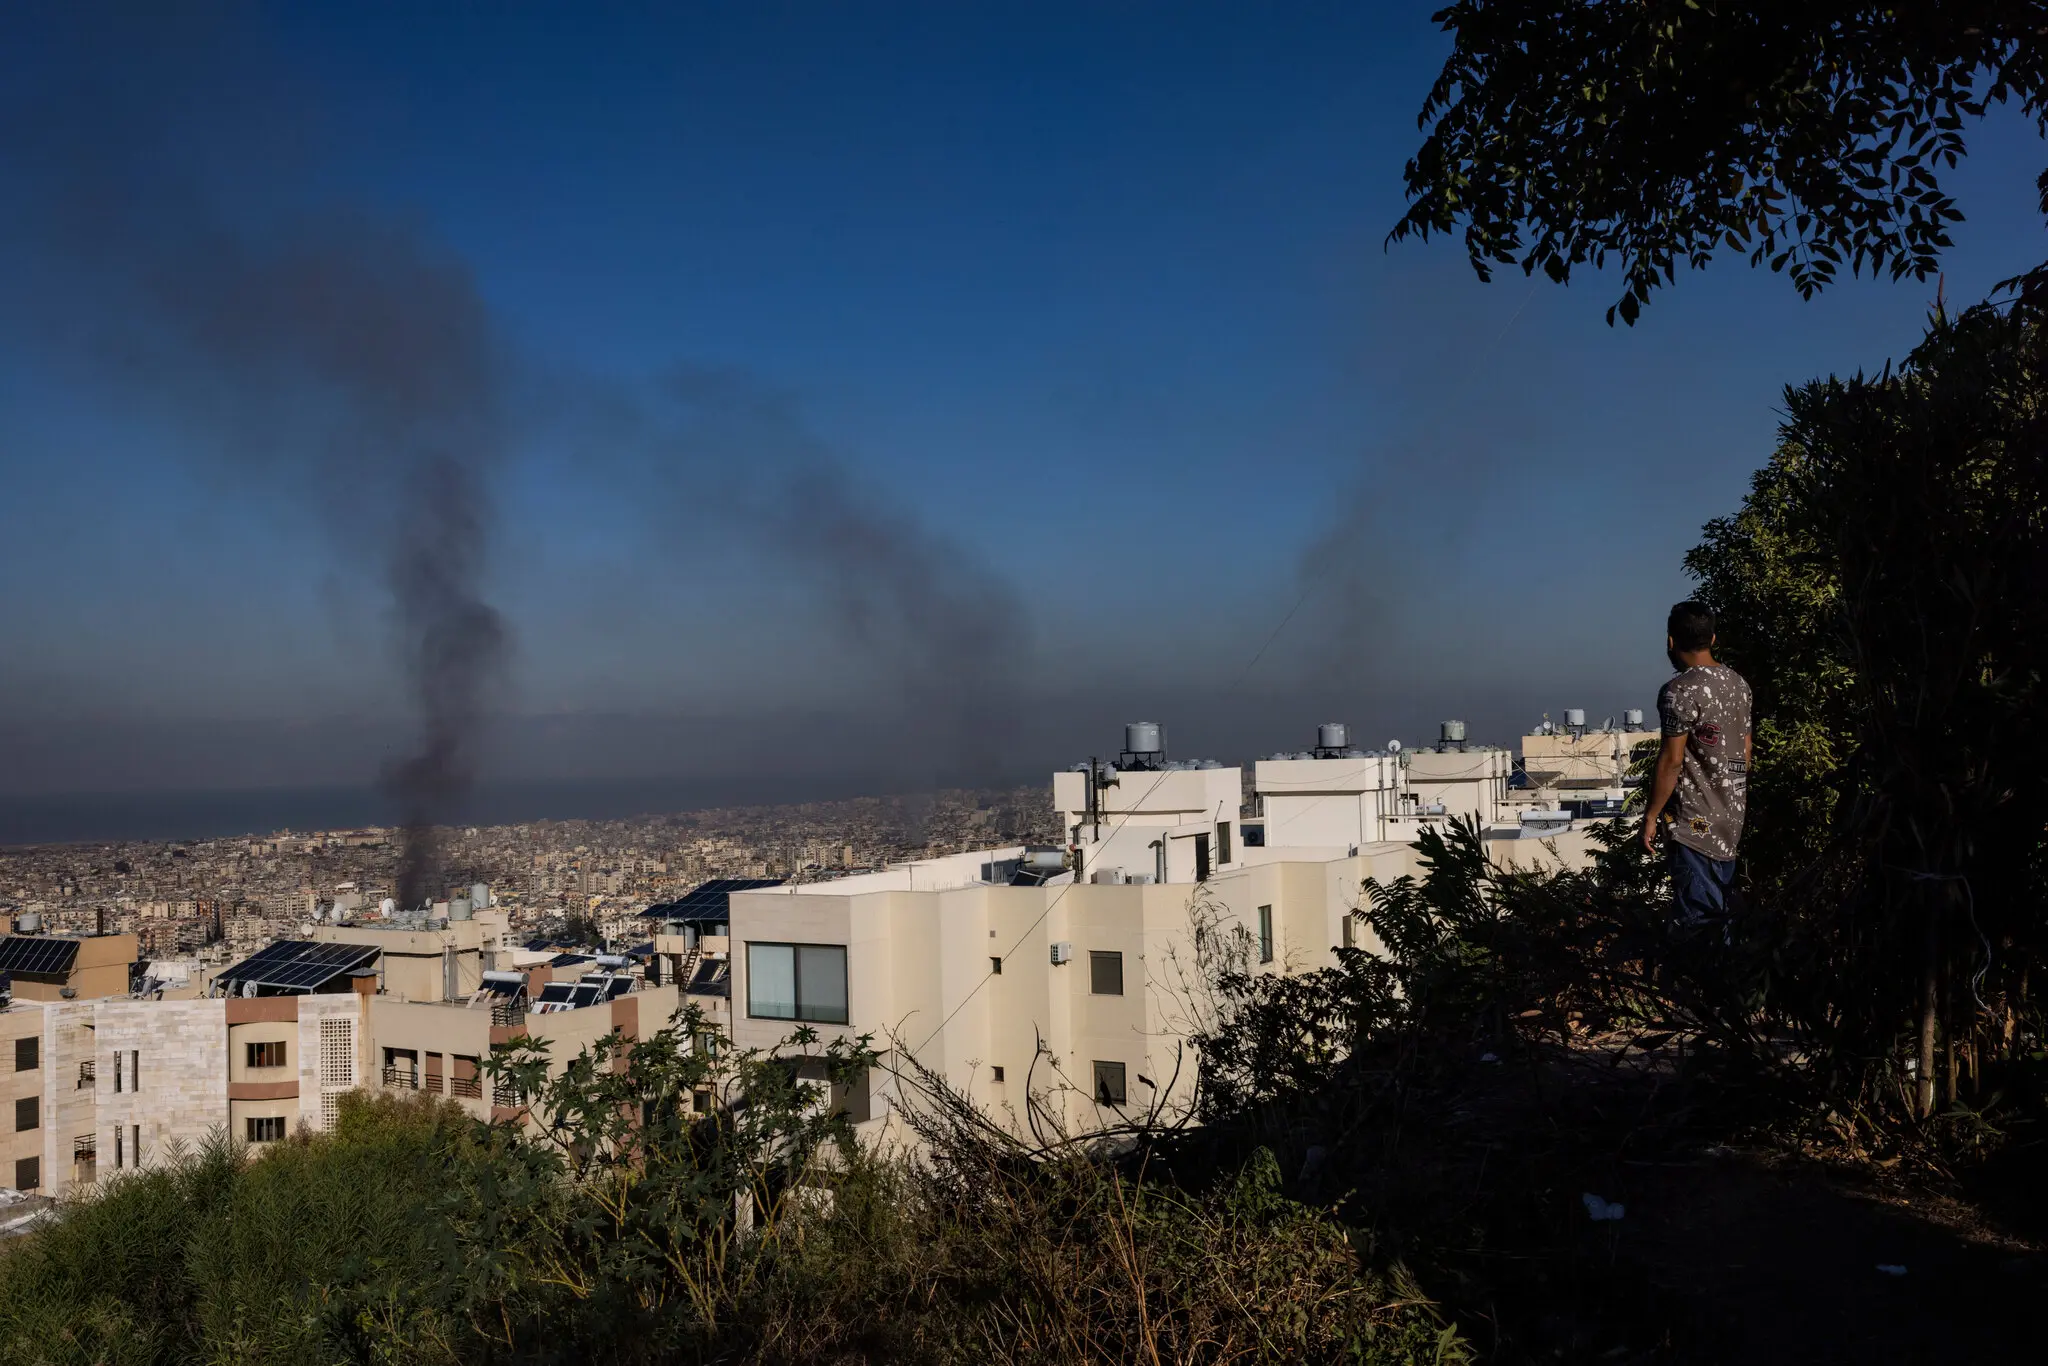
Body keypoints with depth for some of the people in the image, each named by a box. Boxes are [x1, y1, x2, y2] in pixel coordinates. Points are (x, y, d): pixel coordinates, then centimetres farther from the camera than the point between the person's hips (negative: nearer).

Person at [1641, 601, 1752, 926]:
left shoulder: (1679, 691, -18)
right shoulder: (1739, 684, 8)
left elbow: (1671, 761, -18)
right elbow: (1745, 750, 14)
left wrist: (1650, 817, -12)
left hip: (1693, 822, -8)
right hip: (1731, 819, 8)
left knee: (1699, 915, -3)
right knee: (1722, 907, 16)